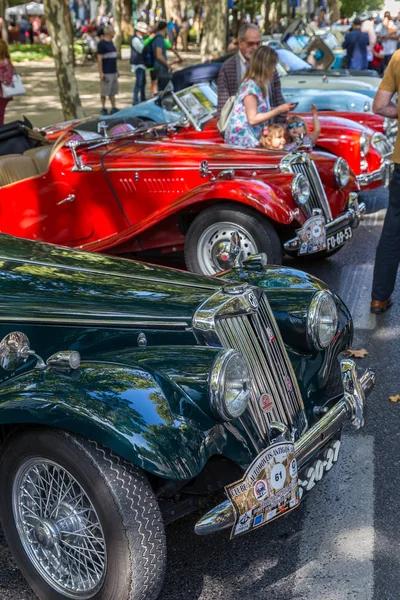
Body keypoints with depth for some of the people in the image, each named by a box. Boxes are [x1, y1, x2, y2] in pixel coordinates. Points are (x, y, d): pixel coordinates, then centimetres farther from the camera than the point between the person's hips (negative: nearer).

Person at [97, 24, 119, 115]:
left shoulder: (111, 42, 14)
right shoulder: (101, 43, -10)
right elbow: (99, 59, -13)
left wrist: (116, 70, 19)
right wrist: (101, 73, -17)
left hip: (113, 71, 8)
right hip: (106, 73, -8)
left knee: (113, 92, 10)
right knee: (104, 92, 0)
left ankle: (113, 108, 15)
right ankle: (103, 108, 7)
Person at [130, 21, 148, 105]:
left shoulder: (140, 38, 14)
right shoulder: (135, 39, -18)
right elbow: (142, 50, -21)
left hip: (141, 63, 10)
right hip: (138, 64, -10)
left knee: (143, 82, 17)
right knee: (139, 82, -10)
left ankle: (143, 99, 27)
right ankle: (135, 100, -6)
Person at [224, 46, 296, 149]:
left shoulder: (259, 85, 11)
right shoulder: (250, 86, -16)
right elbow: (253, 119, -19)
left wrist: (280, 109, 2)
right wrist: (278, 110, -15)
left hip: (252, 139, 9)